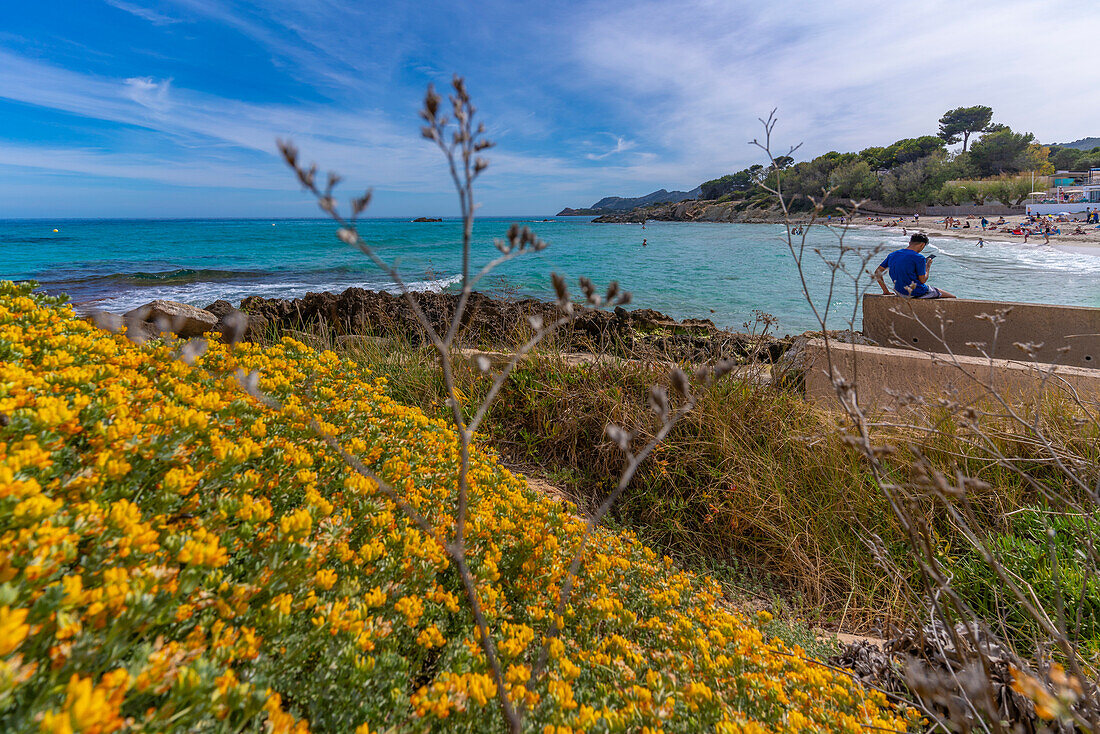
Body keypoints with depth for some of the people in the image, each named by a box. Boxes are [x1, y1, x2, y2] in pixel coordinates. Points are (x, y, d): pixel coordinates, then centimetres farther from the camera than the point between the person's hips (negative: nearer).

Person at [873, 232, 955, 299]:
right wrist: (927, 266, 6)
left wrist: (886, 291, 8)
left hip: (900, 292, 7)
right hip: (918, 293, -7)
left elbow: (877, 273, 4)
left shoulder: (892, 255, 3)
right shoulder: (919, 258, -15)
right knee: (952, 298, 9)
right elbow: (923, 280, -11)